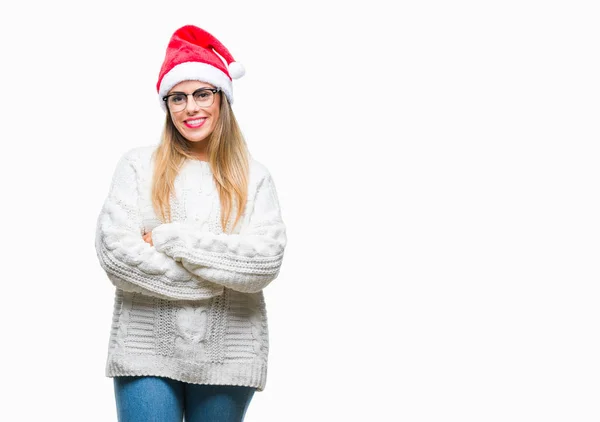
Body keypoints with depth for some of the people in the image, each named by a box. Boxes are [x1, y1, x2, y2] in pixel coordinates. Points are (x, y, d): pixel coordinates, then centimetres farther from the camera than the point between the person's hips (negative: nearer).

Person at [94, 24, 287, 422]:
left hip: (228, 356, 1)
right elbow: (114, 251, -9)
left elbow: (267, 260, -10)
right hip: (147, 349, -1)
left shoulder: (253, 176, 3)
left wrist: (169, 239, -13)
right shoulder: (139, 164, 2)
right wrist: (223, 274, -10)